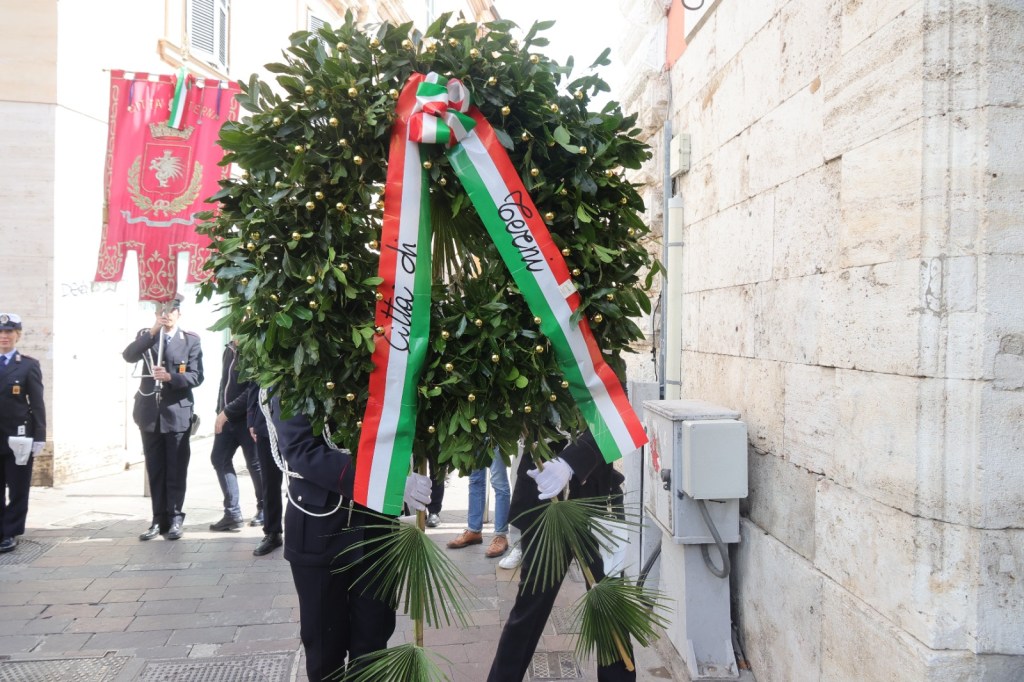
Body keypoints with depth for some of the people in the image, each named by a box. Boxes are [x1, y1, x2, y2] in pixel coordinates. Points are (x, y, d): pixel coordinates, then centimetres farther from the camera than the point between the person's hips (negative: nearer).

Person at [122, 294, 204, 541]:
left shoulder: (191, 340, 1)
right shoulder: (145, 336, 9)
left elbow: (196, 376, -7)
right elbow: (128, 356, -11)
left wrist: (170, 377, -23)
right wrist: (153, 331, -16)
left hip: (177, 413, -3)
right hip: (150, 413, 3)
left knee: (176, 470, 2)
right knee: (155, 470, 8)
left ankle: (175, 519, 10)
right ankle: (159, 520, 16)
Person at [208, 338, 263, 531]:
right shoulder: (229, 349, 9)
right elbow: (225, 383, 15)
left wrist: (227, 412, -18)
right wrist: (220, 412, 10)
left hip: (248, 418, -8)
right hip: (227, 418, 8)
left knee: (255, 464, 3)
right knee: (219, 459, 4)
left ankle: (264, 510, 21)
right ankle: (232, 513, 9)